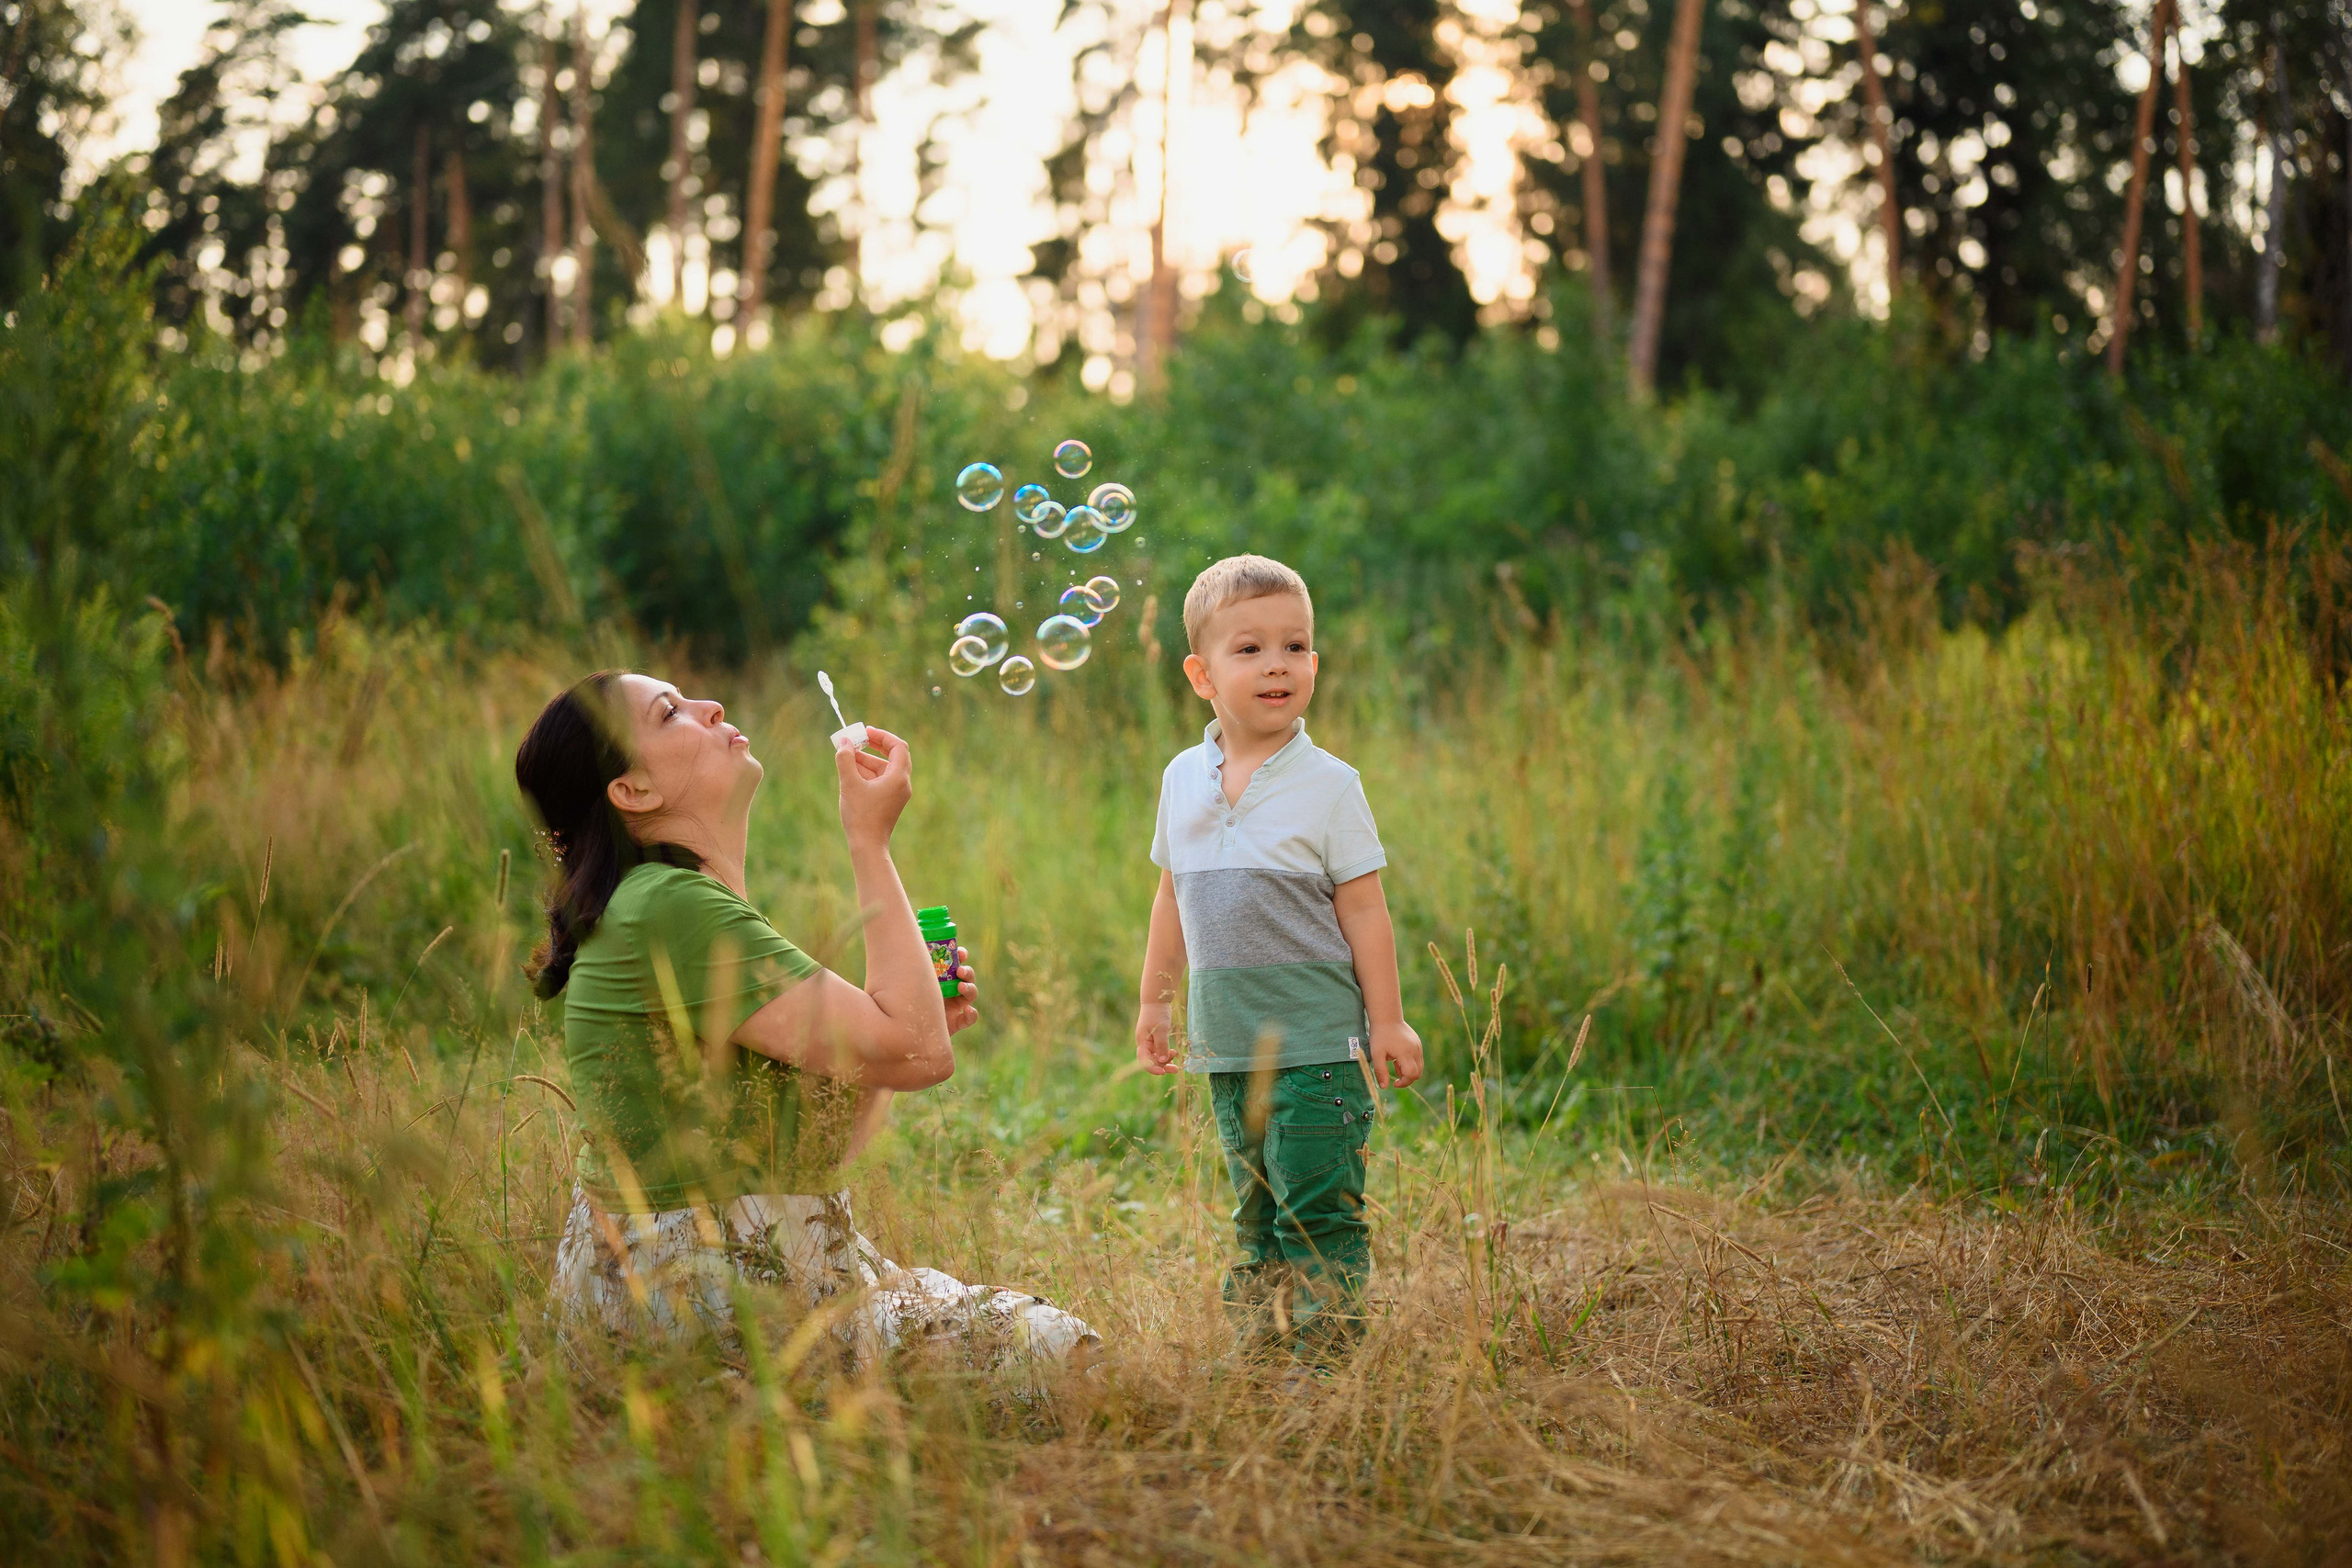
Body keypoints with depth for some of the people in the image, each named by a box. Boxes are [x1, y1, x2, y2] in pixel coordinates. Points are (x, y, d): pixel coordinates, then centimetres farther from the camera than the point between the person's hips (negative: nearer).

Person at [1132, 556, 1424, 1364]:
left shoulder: (1327, 784, -6)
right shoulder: (1183, 780, 7)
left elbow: (1363, 910, -5)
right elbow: (1174, 898, 18)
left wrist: (1388, 1022, -7)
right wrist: (1154, 1000, 20)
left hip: (1319, 1040, -5)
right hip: (1230, 1045, 5)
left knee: (1318, 1212, -6)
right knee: (1255, 1214, 13)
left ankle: (1326, 1356, -1)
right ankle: (1257, 1354, 21)